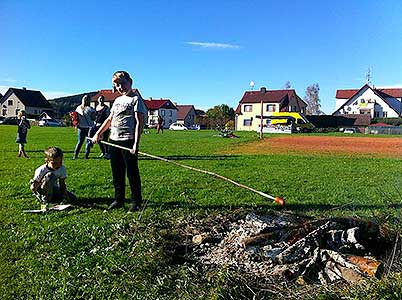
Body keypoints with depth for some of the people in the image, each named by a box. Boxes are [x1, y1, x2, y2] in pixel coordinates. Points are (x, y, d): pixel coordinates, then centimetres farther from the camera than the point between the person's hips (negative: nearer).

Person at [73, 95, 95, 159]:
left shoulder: (78, 108, 2)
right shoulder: (90, 109, -12)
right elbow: (93, 118, -13)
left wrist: (76, 125, 19)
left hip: (81, 127, 4)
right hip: (89, 127, -4)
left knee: (80, 141, 14)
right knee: (88, 141, 7)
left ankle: (75, 156, 11)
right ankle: (86, 156, 7)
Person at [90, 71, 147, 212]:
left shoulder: (136, 99, -4)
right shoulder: (117, 100, 19)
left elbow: (139, 122, -12)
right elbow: (109, 119, 25)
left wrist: (136, 144, -19)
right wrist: (98, 134, 19)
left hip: (128, 141, -7)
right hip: (113, 140, 8)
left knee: (132, 172, 0)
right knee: (117, 173, 13)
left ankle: (136, 201, 11)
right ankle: (119, 199, 24)